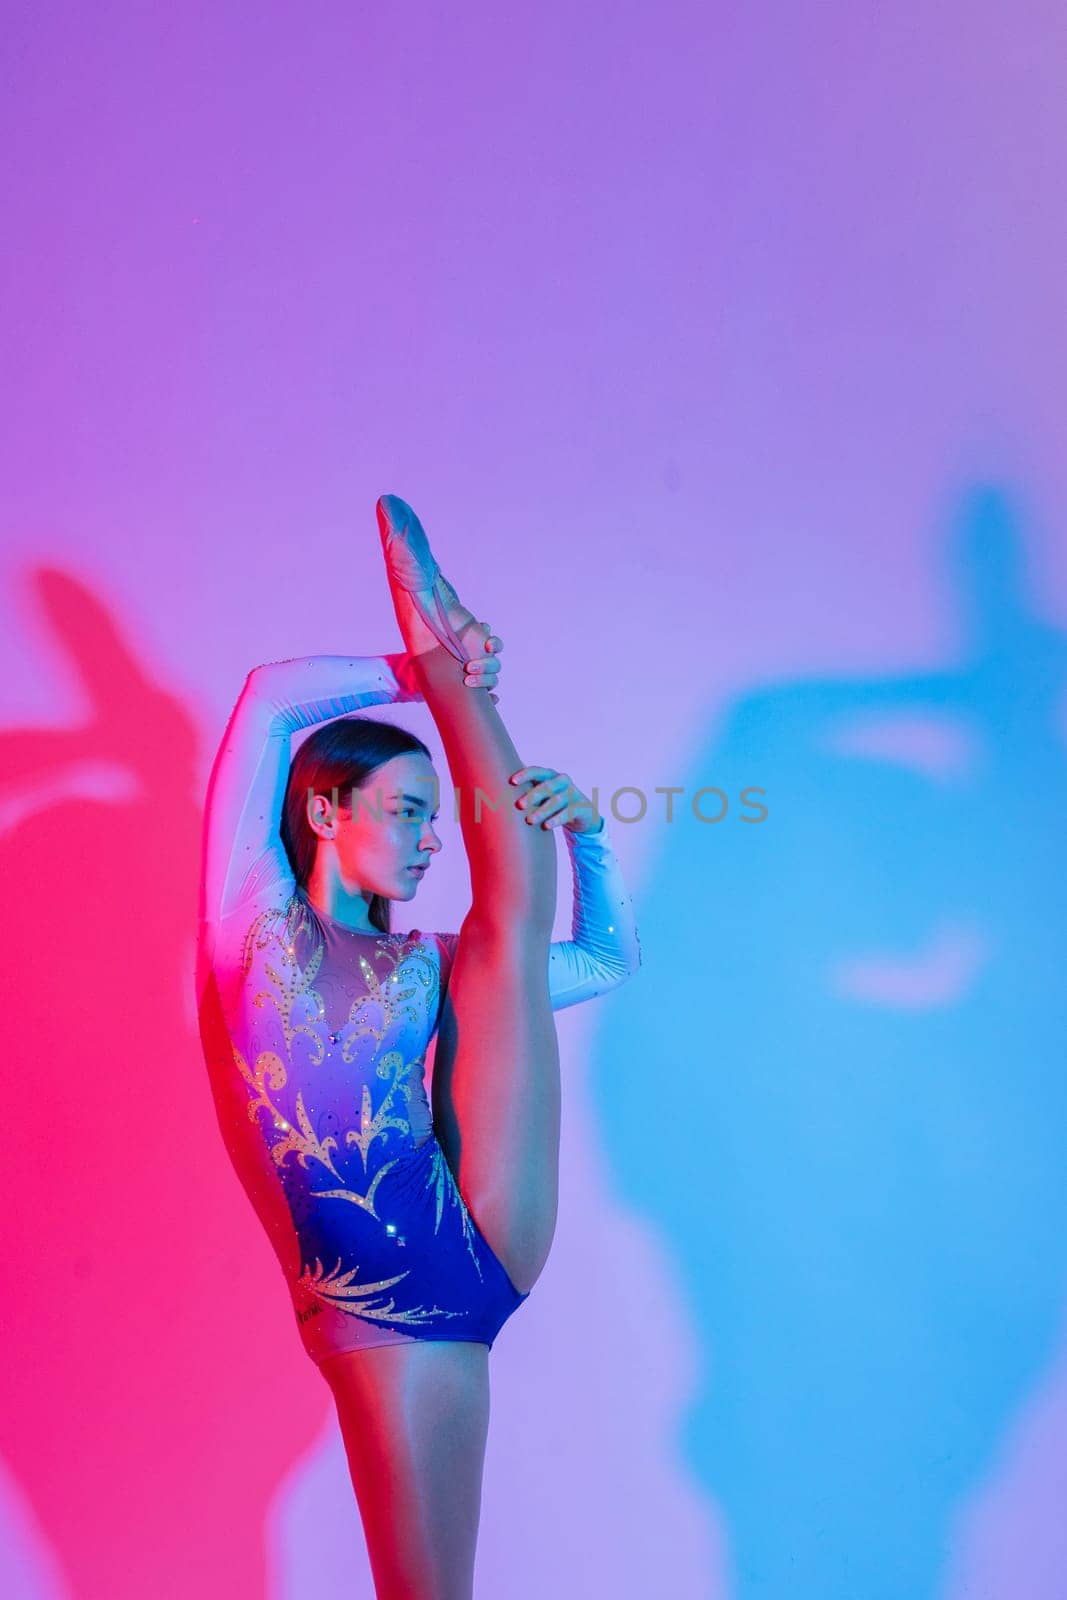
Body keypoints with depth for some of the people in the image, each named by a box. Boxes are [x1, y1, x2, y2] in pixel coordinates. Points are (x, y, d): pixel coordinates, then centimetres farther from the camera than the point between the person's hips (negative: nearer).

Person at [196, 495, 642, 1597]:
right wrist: (420, 676, 4)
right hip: (374, 1322, -3)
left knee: (514, 895, 3)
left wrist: (587, 832, 5)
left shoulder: (428, 968, 12)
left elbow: (610, 959, 20)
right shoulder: (253, 924, 3)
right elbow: (271, 698, -5)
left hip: (486, 1240, 3)